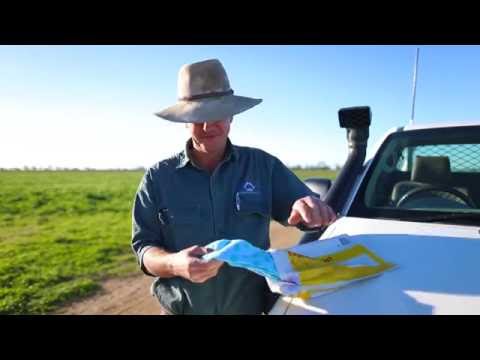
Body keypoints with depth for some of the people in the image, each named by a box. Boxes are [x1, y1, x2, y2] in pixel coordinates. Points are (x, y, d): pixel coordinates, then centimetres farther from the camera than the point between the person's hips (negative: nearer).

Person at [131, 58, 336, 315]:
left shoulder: (263, 165, -5)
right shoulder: (159, 177, -7)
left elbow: (306, 215, -2)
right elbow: (142, 246, -6)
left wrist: (310, 207, -26)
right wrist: (174, 264, -28)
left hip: (251, 308, 1)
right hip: (179, 308, 0)